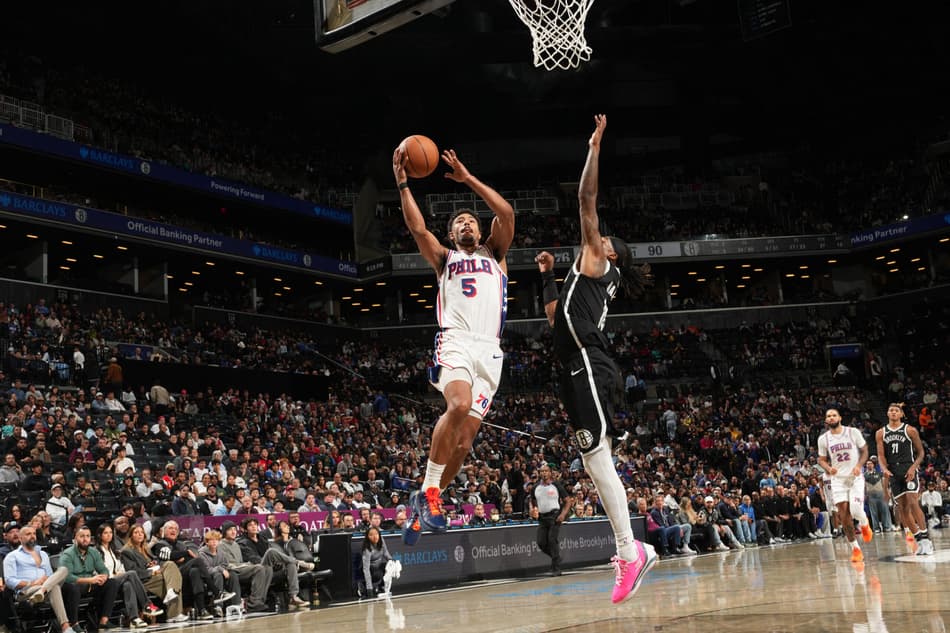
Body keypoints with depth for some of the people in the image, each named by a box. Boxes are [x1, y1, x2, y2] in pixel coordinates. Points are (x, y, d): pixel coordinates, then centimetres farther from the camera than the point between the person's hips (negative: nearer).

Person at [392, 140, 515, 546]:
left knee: (465, 437, -5)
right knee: (459, 406, -32)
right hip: (455, 342, -2)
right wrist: (402, 183, -2)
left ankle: (423, 503, 11)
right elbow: (418, 229, 4)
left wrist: (467, 178, 8)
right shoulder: (444, 259, 23)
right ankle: (428, 491, -20)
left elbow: (506, 213, 8)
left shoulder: (494, 253, 25)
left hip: (489, 350, 2)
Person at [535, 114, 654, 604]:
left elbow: (586, 199, -2)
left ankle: (630, 551, -12)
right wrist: (547, 276, 32)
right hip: (579, 370, 9)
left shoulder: (597, 260, 5)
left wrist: (594, 146, 2)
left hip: (589, 366, -9)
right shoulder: (586, 279, 29)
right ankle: (630, 550, 9)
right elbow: (555, 318, 33)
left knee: (597, 458, -13)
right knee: (595, 460, 7)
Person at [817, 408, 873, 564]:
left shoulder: (853, 432, -4)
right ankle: (855, 548, 6)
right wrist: (828, 468, -11)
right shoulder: (823, 439, 2)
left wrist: (859, 465, -14)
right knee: (844, 513, -5)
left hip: (856, 477, -2)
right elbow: (821, 459, 11)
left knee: (856, 509, -18)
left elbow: (865, 451, 3)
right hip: (838, 479, 2)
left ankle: (865, 524, 19)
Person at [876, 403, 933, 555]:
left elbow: (920, 452, 4)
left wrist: (913, 467, -12)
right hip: (893, 473, 4)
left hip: (909, 470, -3)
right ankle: (918, 539, 12)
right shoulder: (880, 433, 8)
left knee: (912, 502, -17)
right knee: (901, 507, 3)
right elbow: (881, 455, 5)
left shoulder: (910, 430, 1)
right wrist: (884, 469, -14)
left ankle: (925, 536, -11)